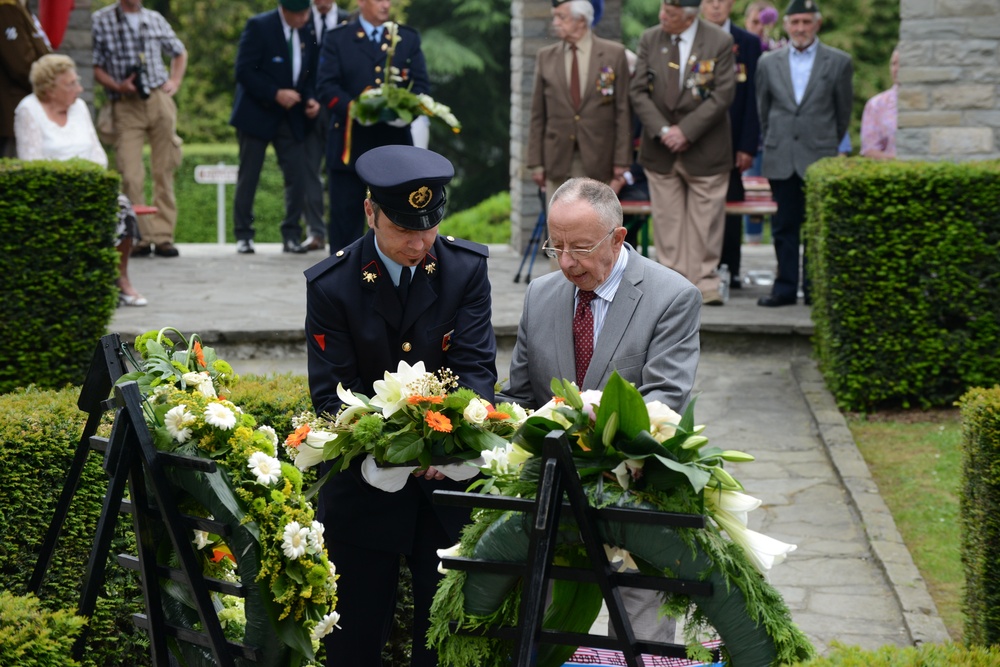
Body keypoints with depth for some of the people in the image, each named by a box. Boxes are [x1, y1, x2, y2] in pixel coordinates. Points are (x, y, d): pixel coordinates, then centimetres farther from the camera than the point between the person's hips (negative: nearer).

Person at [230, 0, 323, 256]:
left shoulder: (307, 32, 4)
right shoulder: (259, 26, -12)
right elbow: (243, 71, -16)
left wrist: (311, 98, -8)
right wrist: (275, 94, -23)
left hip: (292, 116, 4)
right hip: (257, 113, -4)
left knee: (298, 175, -4)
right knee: (248, 176, 2)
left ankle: (291, 235, 5)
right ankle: (243, 235, 11)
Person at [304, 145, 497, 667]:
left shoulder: (467, 268, -3)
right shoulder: (330, 285, -7)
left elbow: (477, 368, -9)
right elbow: (332, 393, -10)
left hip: (449, 483, 1)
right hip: (363, 490, -1)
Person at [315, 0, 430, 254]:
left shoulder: (408, 38, 10)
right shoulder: (337, 39, 4)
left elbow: (421, 85, 4)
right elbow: (326, 86, -4)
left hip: (394, 143, 2)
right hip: (349, 144, -1)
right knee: (345, 215, 4)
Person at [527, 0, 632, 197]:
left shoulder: (613, 54, 1)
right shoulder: (545, 57, 8)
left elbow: (623, 111, 0)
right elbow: (537, 115, 8)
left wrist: (622, 161, -5)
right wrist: (536, 162, 3)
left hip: (597, 161, -2)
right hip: (557, 160, 2)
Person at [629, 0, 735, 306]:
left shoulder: (720, 43, -7)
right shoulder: (649, 39, 2)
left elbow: (722, 95, -10)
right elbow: (638, 91, 0)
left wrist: (685, 130, -15)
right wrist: (661, 130, -12)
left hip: (704, 150, -3)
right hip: (660, 149, 3)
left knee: (705, 220, 1)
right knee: (667, 220, 5)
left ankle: (705, 283, 9)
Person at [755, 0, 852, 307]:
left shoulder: (838, 62, 1)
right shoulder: (768, 62, 7)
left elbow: (843, 112, 10)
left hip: (819, 158, -2)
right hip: (780, 159, 2)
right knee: (784, 226, 5)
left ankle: (815, 288, 8)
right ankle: (785, 287, 11)